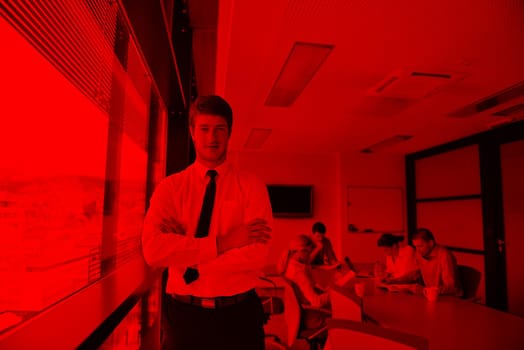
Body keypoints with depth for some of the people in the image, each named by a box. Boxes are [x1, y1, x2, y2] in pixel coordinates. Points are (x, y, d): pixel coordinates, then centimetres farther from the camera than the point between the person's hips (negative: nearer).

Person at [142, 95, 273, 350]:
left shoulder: (251, 186, -6)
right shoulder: (170, 187, -2)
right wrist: (220, 243, -22)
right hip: (185, 315, 1)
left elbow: (257, 254, -17)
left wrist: (188, 259, -16)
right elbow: (153, 250, -16)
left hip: (238, 314, 0)